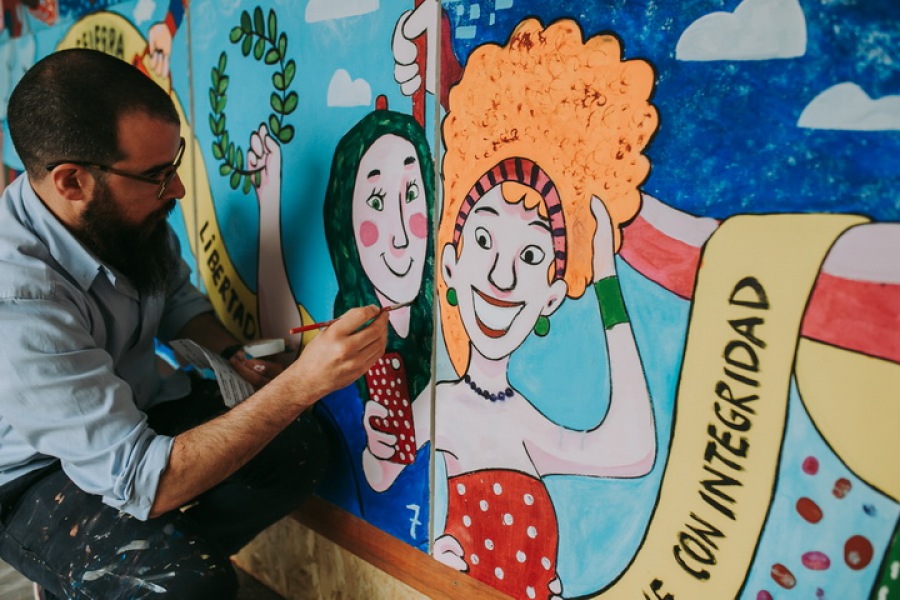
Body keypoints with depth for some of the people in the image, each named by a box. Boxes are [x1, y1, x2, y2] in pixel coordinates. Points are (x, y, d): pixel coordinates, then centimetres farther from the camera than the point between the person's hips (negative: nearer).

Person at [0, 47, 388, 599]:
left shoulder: (130, 210, -14)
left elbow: (176, 299, 7)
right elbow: (141, 482, -36)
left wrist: (236, 355, -11)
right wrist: (302, 383, -41)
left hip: (131, 406, 6)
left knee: (301, 449, -11)